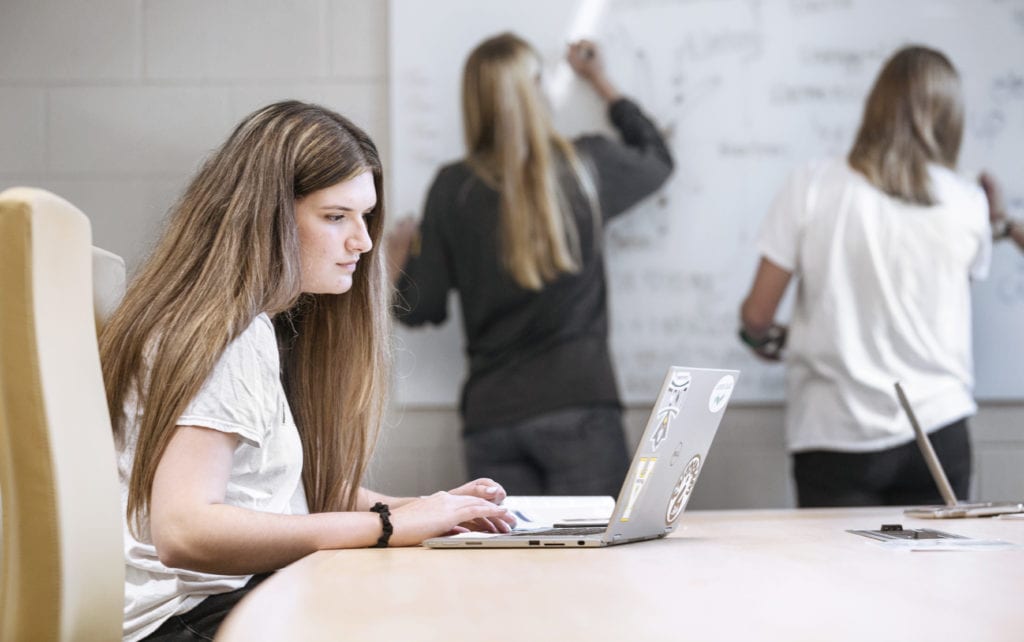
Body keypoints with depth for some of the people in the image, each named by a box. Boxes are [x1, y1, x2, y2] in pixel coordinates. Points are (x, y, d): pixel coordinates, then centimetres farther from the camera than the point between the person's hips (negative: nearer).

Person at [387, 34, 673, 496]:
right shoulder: (587, 166, 2)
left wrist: (398, 255, 25)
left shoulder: (453, 189, 0)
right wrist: (600, 82, 38)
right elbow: (656, 157, 27)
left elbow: (420, 309, 4)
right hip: (577, 403, -1)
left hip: (490, 417, 1)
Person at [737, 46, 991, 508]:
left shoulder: (812, 188, -5)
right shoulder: (968, 205, -1)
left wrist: (770, 340, 20)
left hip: (837, 439, -1)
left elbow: (756, 314, -3)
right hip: (938, 430, 1)